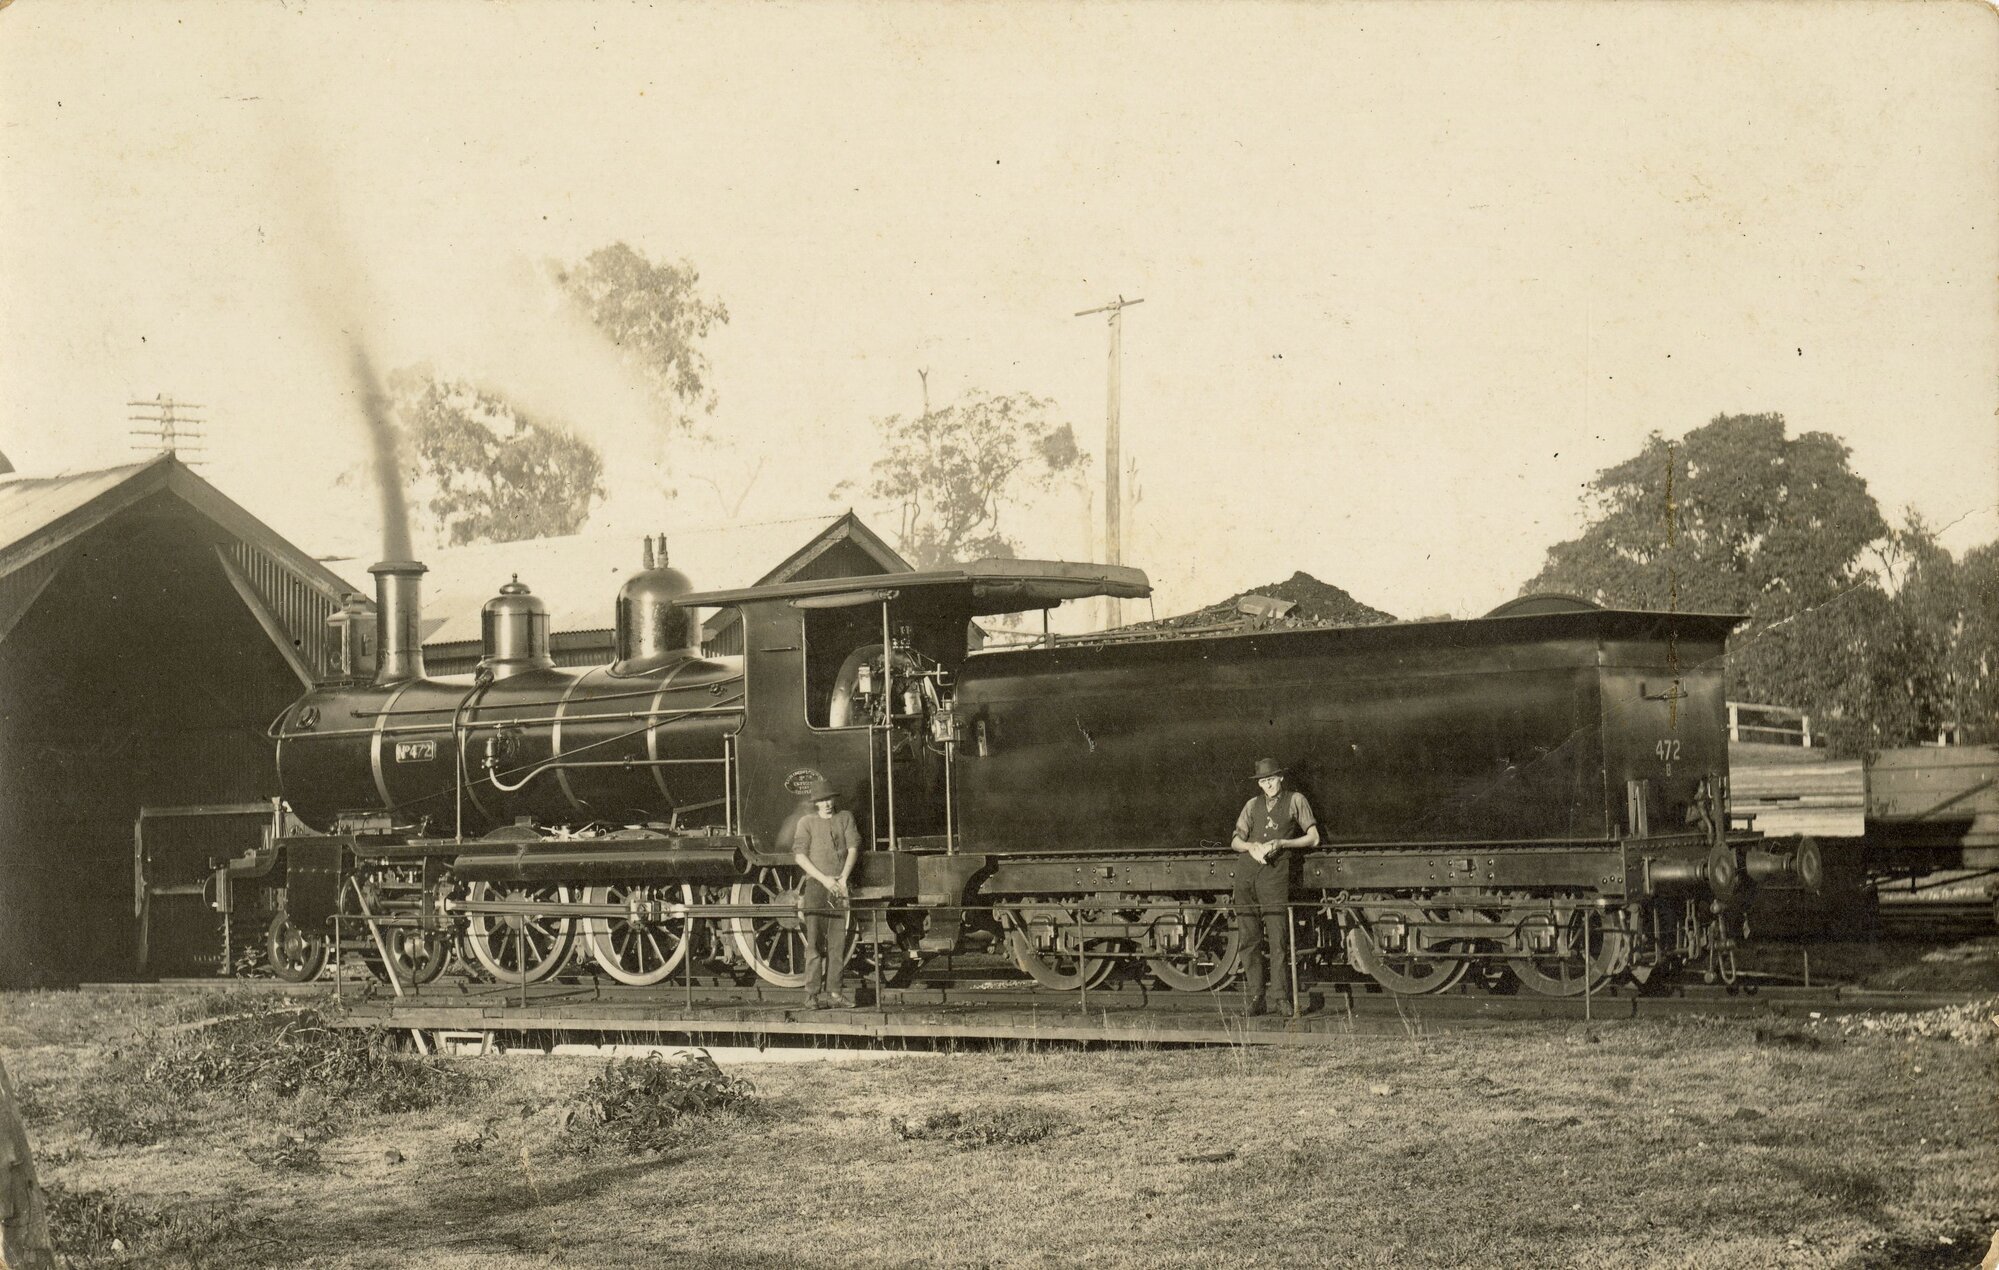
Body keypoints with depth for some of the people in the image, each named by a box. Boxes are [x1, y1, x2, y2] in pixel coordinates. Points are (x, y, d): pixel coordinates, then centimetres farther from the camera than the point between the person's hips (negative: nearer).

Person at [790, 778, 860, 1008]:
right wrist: (824, 879, -9)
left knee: (838, 942, 1)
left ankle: (834, 993, 3)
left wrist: (843, 878, -7)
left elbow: (853, 848, 5)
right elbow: (800, 856, 0)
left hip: (840, 886, 3)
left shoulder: (845, 818, 14)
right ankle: (813, 993, -14)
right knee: (815, 940, -10)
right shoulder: (807, 822, 7)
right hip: (816, 885, -3)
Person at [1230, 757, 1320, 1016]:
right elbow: (1236, 841, 19)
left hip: (1275, 871, -4)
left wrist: (1281, 843, -3)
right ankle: (1255, 999, 2)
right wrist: (1251, 846, -3)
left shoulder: (1295, 800, 13)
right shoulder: (1253, 804, 21)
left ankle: (1283, 999, -9)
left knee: (1277, 939, -12)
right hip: (1247, 870, 4)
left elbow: (1313, 839, 10)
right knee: (1250, 939, 0)